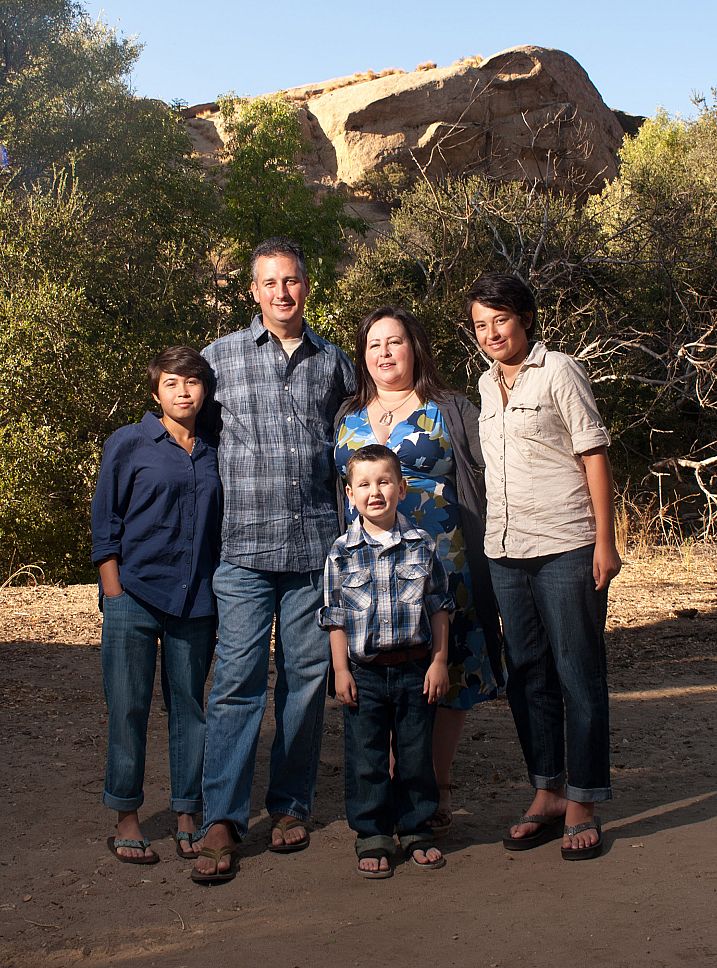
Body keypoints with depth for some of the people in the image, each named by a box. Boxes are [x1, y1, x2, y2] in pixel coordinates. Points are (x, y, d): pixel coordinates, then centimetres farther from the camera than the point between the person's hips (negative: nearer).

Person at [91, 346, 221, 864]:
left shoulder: (214, 453, 11)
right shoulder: (128, 444, 1)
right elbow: (105, 525, 1)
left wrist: (223, 596, 10)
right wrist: (115, 596, -6)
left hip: (197, 604, 3)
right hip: (135, 597, -3)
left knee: (190, 706, 7)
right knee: (129, 709, 2)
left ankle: (187, 815, 18)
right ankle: (126, 818, 14)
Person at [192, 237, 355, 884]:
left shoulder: (334, 362, 13)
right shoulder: (221, 356, 7)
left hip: (316, 546, 2)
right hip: (243, 547, -2)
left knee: (307, 677, 6)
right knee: (238, 679, -6)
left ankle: (291, 807, 19)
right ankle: (222, 821, 0)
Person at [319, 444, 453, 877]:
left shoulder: (422, 545, 1)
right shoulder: (343, 552, -1)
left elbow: (440, 606, 4)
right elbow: (335, 615, 2)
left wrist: (440, 661, -1)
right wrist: (341, 669, -3)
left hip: (416, 667, 1)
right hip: (364, 670, 0)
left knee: (416, 752, 10)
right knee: (366, 756, 5)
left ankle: (417, 829, 25)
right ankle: (372, 834, 17)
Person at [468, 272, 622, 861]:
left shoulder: (558, 371, -4)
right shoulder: (487, 385, 15)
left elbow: (594, 454, -6)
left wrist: (605, 541, -12)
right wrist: (492, 537, 15)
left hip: (565, 548, -6)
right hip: (506, 551, 7)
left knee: (578, 675, 0)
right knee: (528, 676, 11)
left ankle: (583, 803, 9)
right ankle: (547, 794, 22)